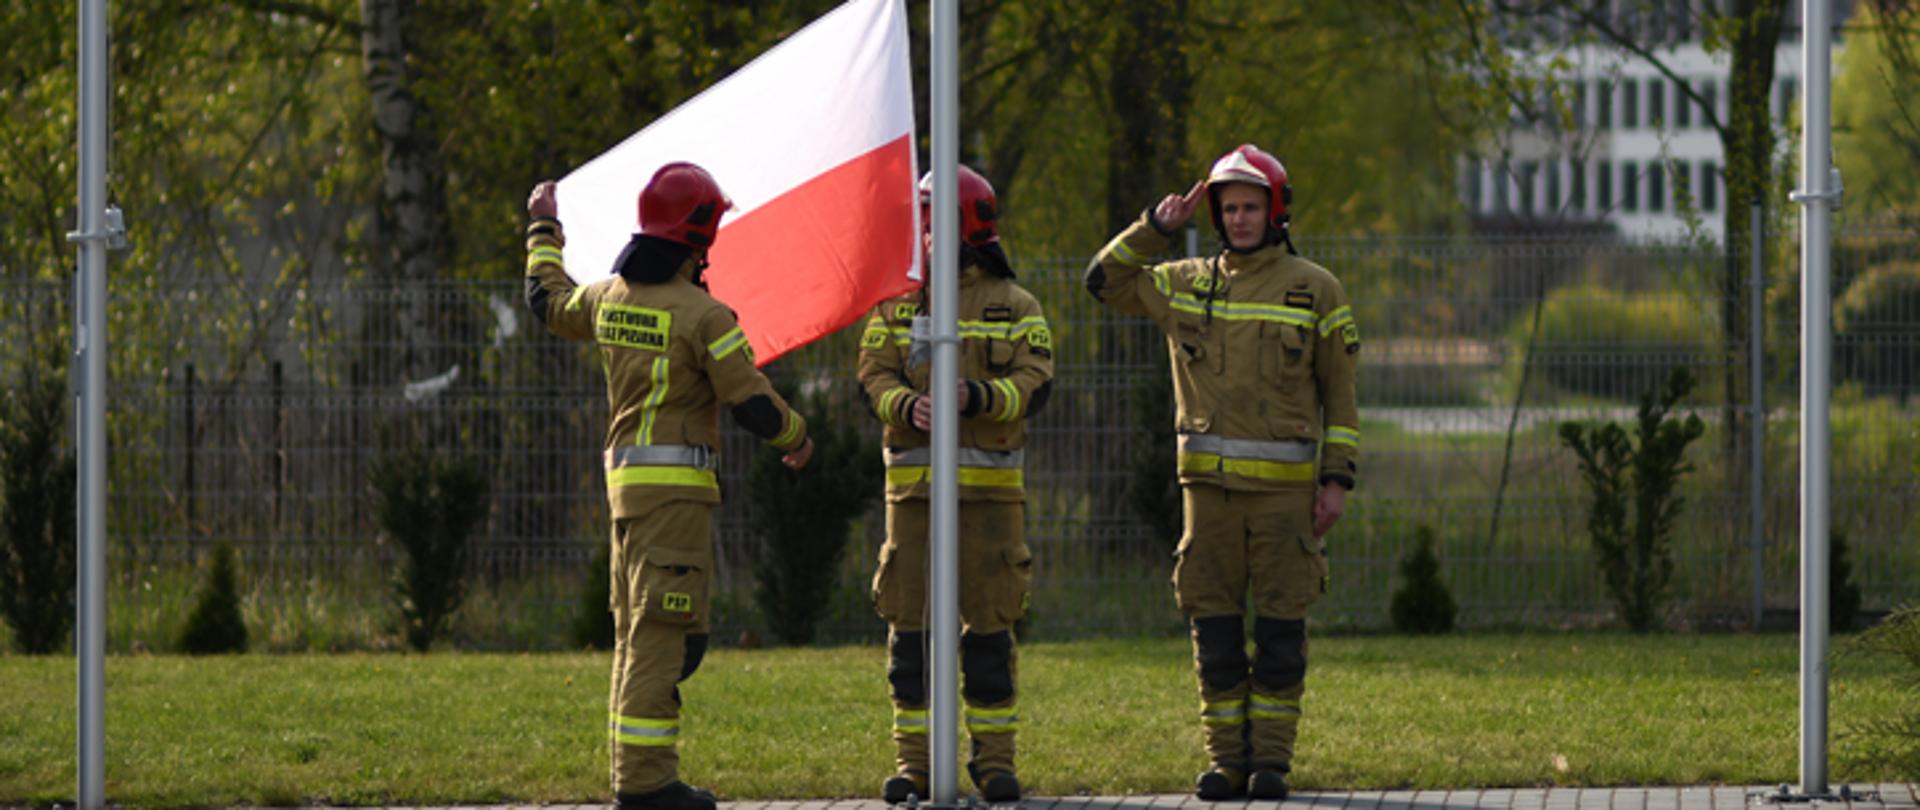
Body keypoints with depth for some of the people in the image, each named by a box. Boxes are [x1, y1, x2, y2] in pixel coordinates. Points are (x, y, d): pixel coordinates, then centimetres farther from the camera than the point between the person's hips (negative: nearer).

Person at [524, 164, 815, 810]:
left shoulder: (610, 297, 8)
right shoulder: (703, 315, -14)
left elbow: (549, 302, 30)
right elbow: (755, 407, -13)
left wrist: (544, 229, 46)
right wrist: (797, 436, 9)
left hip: (626, 480, 8)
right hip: (675, 484, -8)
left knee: (637, 631, 13)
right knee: (662, 633, -9)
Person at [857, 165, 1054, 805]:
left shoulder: (1014, 307, 5)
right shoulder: (896, 304, 11)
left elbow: (1034, 385, -6)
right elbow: (873, 377, 0)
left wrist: (976, 397, -25)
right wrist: (907, 405, -21)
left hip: (990, 487, -1)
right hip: (914, 486, 2)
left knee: (989, 621, -1)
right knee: (910, 623, 0)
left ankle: (994, 757, 6)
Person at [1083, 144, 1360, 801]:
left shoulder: (1315, 290, 3)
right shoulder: (1186, 285, 11)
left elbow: (1340, 394, 4)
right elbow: (1105, 282, 13)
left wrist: (1337, 481, -3)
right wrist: (1155, 228, 3)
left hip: (1285, 486, -3)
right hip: (1209, 482, 3)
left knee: (1280, 627, -2)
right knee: (1214, 626, 2)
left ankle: (1271, 760, 4)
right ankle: (1225, 759, 8)